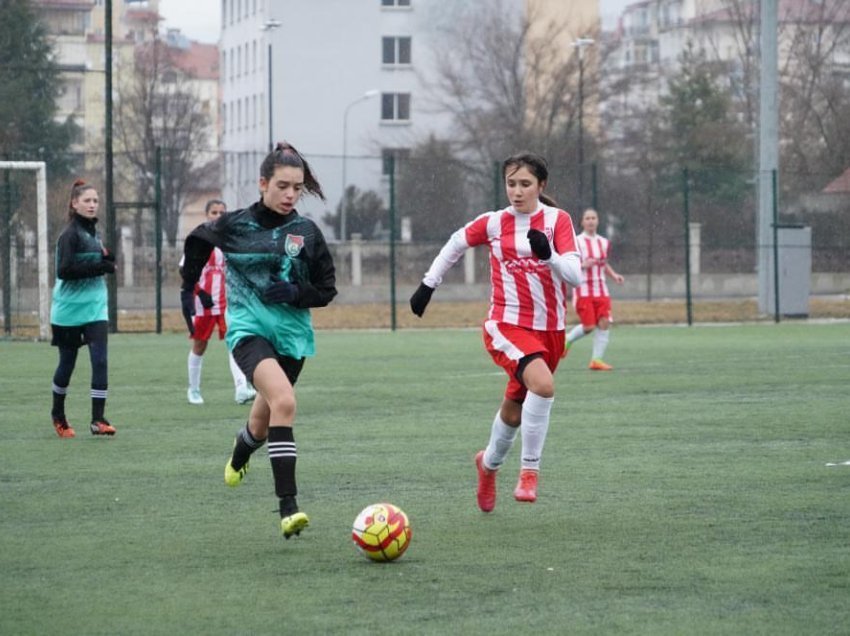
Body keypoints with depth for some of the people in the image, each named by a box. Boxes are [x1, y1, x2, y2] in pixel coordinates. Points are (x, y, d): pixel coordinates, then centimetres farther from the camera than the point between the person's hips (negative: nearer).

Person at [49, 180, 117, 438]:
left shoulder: (93, 232, 11)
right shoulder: (70, 234, -12)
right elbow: (64, 269, -21)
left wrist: (107, 260, -1)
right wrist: (100, 266, -21)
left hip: (95, 307, 6)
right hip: (69, 310, -6)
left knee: (100, 360, -8)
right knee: (67, 363, 8)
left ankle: (98, 419, -8)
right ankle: (58, 416, 28)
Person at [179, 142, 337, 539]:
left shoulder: (307, 233, 0)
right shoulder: (235, 225, -4)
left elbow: (326, 290, 5)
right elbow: (197, 241, 17)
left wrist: (296, 292, -13)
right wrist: (188, 289, 18)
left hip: (292, 334, 3)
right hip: (248, 328, -3)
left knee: (263, 421, 16)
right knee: (284, 402, -28)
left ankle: (239, 455, 56)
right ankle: (288, 508, -31)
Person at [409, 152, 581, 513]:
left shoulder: (558, 221, -4)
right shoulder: (494, 223, -1)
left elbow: (574, 276, -14)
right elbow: (457, 243, 18)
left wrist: (547, 254, -31)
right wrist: (428, 284, 19)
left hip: (549, 330, 2)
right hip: (507, 325, -2)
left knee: (515, 409, 13)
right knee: (542, 385, -30)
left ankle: (489, 463, 45)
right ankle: (529, 472, -18)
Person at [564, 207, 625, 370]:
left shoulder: (604, 242, 12)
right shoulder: (577, 242, -5)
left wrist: (613, 275, 8)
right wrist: (583, 265, -22)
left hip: (601, 289, 5)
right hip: (583, 289, -5)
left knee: (604, 323, -8)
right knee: (589, 326, -9)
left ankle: (597, 359, -2)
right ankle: (567, 339, 21)